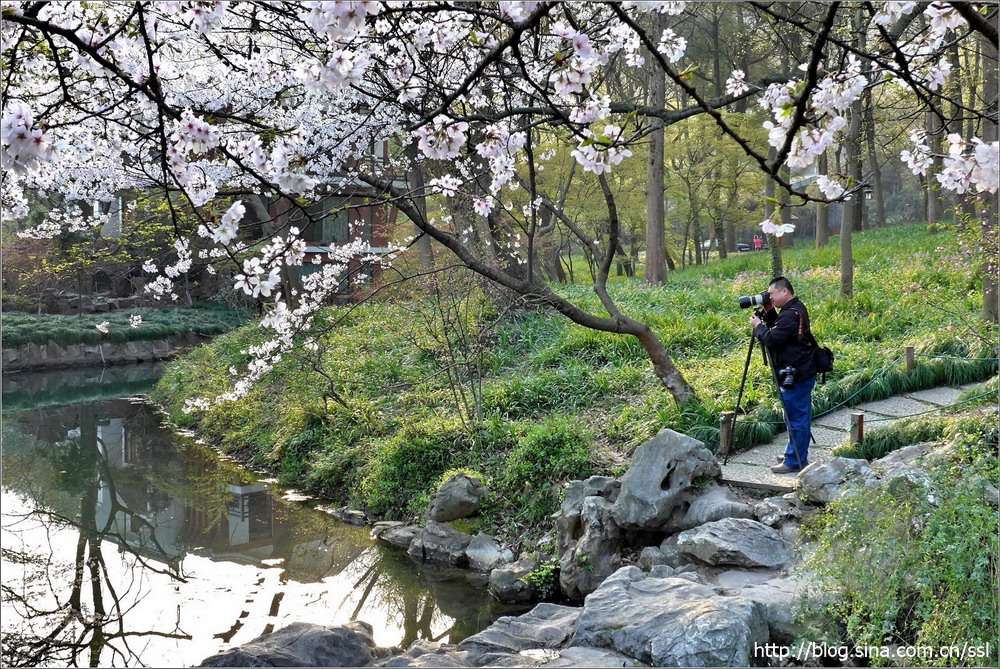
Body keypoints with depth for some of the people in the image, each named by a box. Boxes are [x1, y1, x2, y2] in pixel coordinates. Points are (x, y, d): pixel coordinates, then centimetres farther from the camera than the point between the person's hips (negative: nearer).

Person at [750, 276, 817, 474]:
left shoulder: (790, 314, -19)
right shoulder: (797, 309, 13)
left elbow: (771, 339, -22)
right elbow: (777, 330, 20)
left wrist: (758, 326, -6)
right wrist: (768, 313, 8)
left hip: (796, 376, -11)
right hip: (802, 373, 11)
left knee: (797, 418, -3)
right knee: (798, 417, 18)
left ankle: (794, 461, 3)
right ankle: (796, 455, 28)